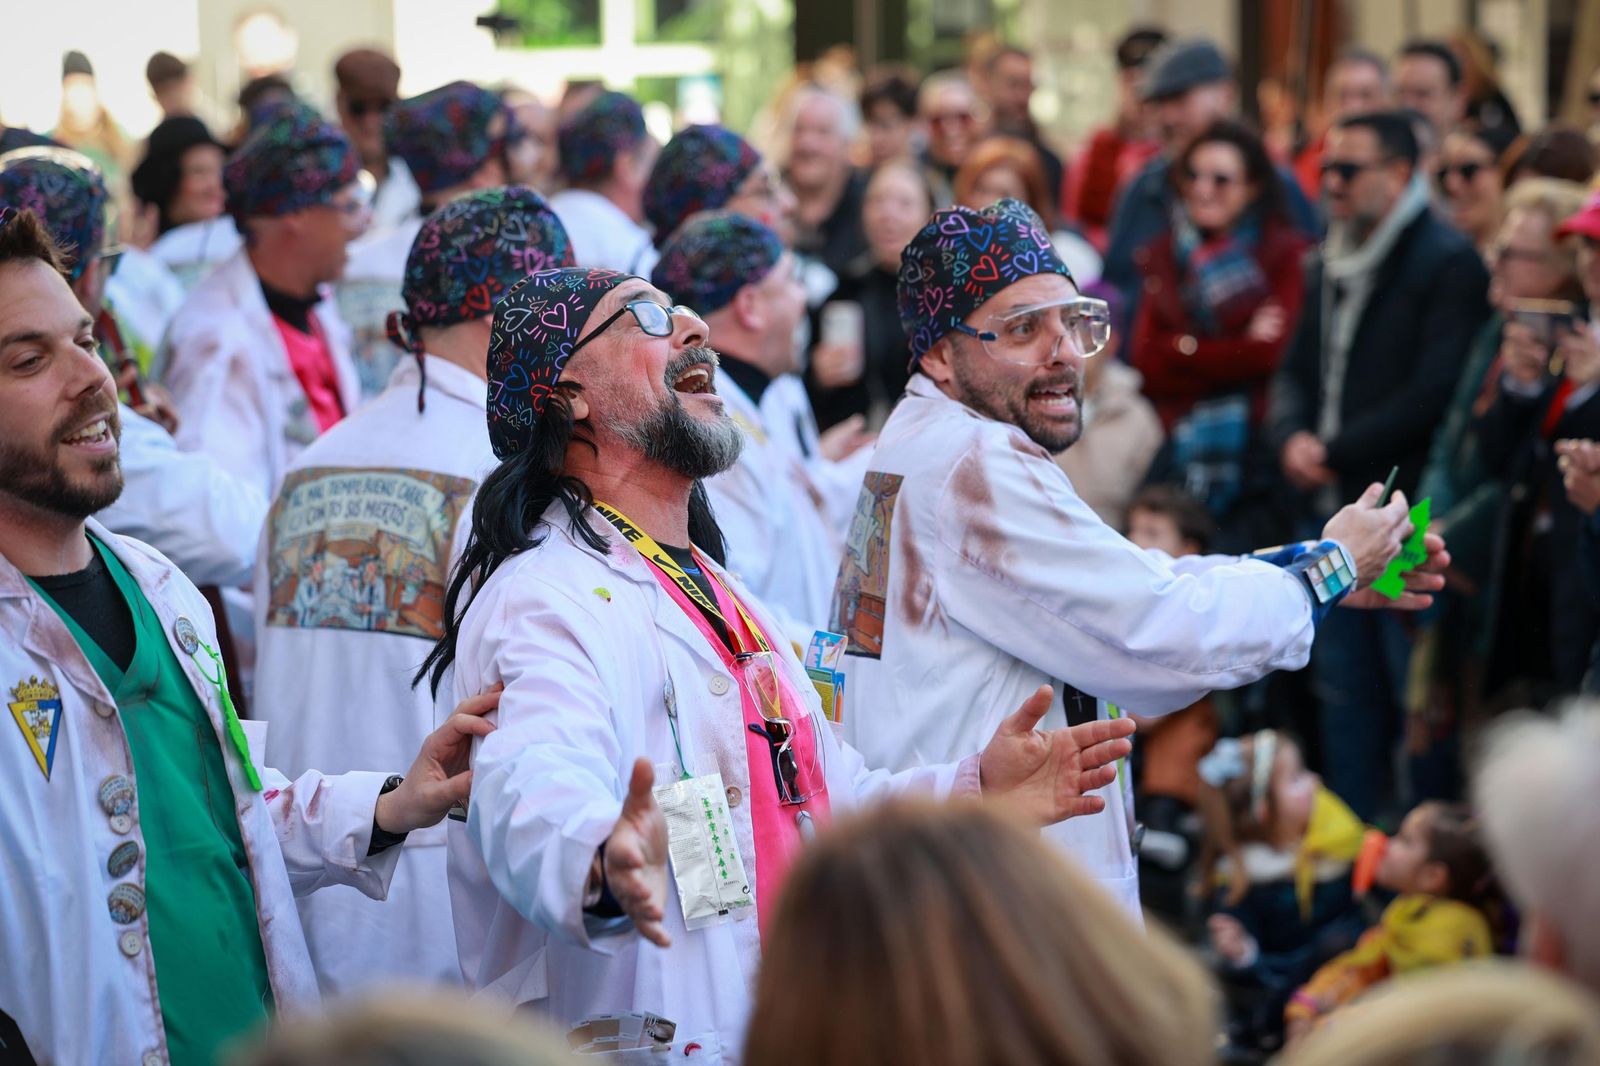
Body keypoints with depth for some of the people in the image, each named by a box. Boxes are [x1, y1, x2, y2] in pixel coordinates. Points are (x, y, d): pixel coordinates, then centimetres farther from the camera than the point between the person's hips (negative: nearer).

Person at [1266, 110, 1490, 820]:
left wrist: (1336, 454, -14)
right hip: (1334, 514, 8)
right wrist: (1291, 437, -2)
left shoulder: (1448, 263, -9)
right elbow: (1296, 370, 20)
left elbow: (1435, 391, -17)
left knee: (1416, 689, -4)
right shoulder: (1329, 269, 17)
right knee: (1342, 685, 12)